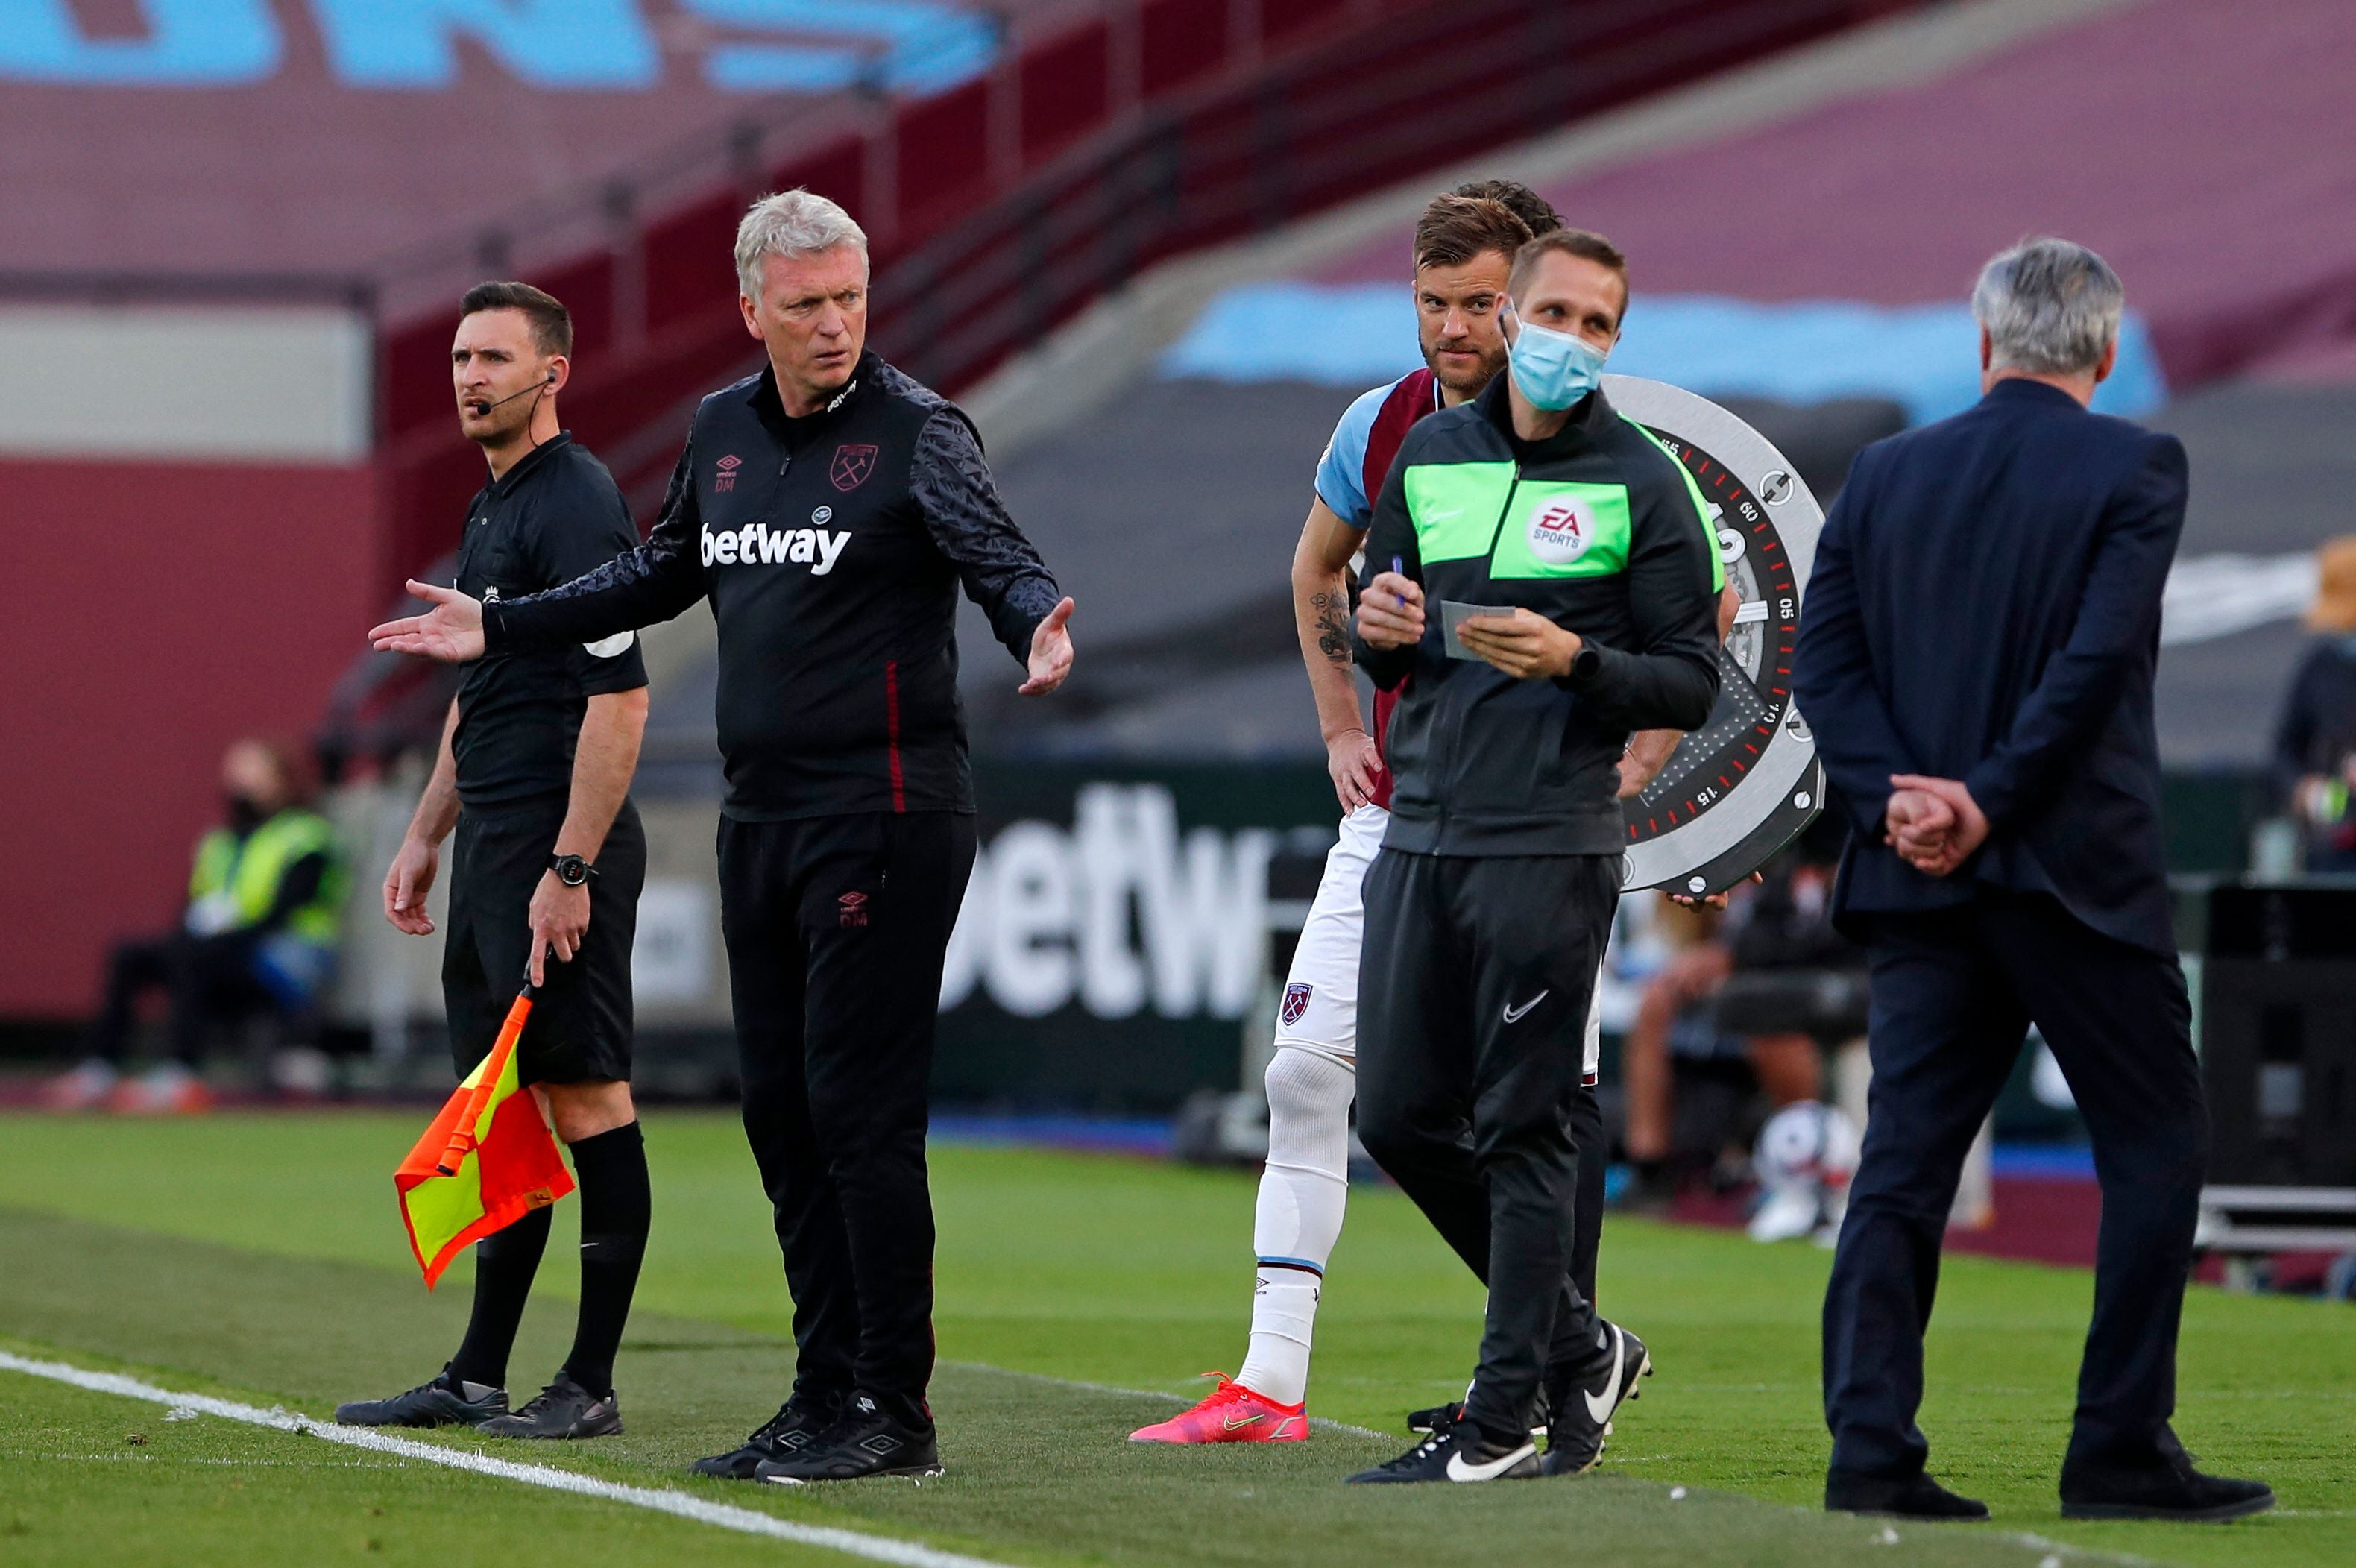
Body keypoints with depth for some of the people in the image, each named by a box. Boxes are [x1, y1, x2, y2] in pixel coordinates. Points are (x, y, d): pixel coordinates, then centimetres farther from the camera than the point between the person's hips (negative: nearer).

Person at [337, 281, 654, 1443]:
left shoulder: (575, 503, -12)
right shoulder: (491, 510, 18)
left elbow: (620, 700, -19)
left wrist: (570, 869, -23)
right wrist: (425, 835, 23)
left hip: (558, 846, -10)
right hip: (491, 841, 10)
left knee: (585, 1096, -6)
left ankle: (591, 1384, -4)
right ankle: (478, 1379, 15)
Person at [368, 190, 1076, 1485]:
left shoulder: (916, 432, -8)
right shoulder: (722, 432, 12)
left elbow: (1001, 559, -20)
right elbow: (663, 576, 28)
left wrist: (1035, 624, -42)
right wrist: (499, 628, 30)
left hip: (885, 815, -7)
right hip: (759, 817, 7)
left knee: (860, 1108, -9)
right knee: (778, 1104, 9)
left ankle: (894, 1413, -5)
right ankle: (828, 1394, 17)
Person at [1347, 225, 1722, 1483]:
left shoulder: (1644, 485, -1)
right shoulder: (1430, 456, 13)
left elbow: (1692, 683, -3)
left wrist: (1575, 661, -19)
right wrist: (1381, 631, -3)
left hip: (1550, 847, -6)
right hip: (1420, 835, 6)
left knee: (1522, 1128, -4)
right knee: (1400, 1118, 7)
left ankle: (1505, 1416, 0)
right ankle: (1576, 1345, 22)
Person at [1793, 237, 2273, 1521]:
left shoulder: (1886, 474, 10)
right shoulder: (2133, 468, -3)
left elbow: (1822, 656, 1)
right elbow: (2098, 654, -15)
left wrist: (1894, 792, -7)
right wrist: (1992, 803, -15)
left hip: (1920, 879, 4)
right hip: (2076, 870, -4)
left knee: (1904, 1160, 4)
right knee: (2155, 1149, 7)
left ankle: (1871, 1450, -4)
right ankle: (2119, 1451, 3)